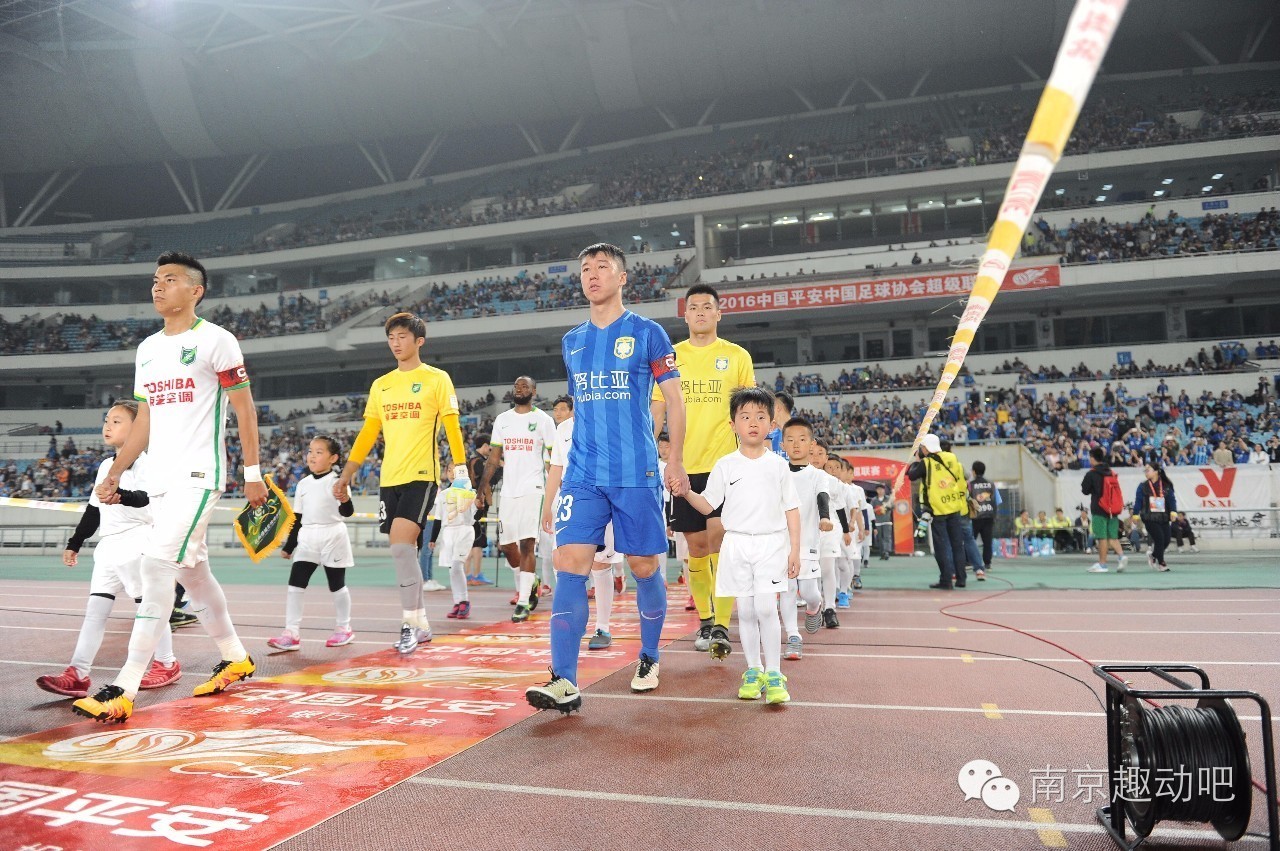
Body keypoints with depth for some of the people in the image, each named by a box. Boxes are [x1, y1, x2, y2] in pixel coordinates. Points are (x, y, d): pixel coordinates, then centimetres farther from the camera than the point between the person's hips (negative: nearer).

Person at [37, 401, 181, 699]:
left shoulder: (141, 461, -8)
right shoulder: (106, 466, 17)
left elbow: (143, 497, -24)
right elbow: (93, 510, 21)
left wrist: (120, 495, -44)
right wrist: (74, 544, 21)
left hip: (136, 543, -8)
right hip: (108, 545, 8)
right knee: (95, 608, 2)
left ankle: (167, 664, 14)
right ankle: (77, 675, 2)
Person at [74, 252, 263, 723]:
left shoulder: (216, 340, -5)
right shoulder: (147, 349, 16)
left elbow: (244, 408, -7)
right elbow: (144, 420, 20)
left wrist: (253, 472, -10)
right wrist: (114, 474, 15)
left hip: (197, 476, -8)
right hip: (158, 479, 8)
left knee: (157, 568, -14)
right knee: (192, 572, 13)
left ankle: (123, 691, -12)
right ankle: (235, 659, 28)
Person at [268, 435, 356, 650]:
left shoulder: (337, 482, -7)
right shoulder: (302, 484, 9)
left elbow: (347, 513, -18)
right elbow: (297, 518, 15)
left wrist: (345, 500, -39)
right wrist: (288, 546, 16)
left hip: (333, 538, -5)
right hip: (307, 539, 5)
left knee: (337, 586, 5)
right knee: (294, 584, -4)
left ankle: (344, 628, 20)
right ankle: (292, 633, -1)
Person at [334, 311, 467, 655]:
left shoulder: (437, 379, 0)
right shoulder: (380, 385, 15)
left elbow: (451, 427, -3)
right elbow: (367, 434, 17)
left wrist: (460, 470, -12)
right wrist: (345, 475, 14)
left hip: (421, 475, -6)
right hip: (389, 478, 6)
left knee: (401, 546, -18)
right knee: (404, 552, 8)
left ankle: (411, 622, -7)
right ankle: (420, 624, 19)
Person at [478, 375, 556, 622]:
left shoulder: (543, 420, 1)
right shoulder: (502, 420, 13)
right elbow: (494, 456, 14)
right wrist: (484, 485, 5)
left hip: (533, 490, -5)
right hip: (508, 490, 5)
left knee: (527, 544, -11)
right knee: (507, 546, 9)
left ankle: (523, 603, -7)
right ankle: (528, 586, 32)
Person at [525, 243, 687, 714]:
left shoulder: (647, 332, 0)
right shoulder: (572, 341, 14)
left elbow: (674, 398, 1)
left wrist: (676, 460, -4)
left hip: (638, 473, -3)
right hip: (582, 475, 4)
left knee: (644, 566, 6)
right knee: (569, 563, -10)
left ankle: (648, 658, 29)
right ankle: (564, 683, -9)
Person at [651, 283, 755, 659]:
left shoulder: (737, 355, 6)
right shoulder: (671, 356, 10)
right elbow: (657, 409, 10)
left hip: (726, 463, -2)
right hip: (685, 465, 2)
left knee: (718, 537, -12)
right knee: (696, 545, 7)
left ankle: (721, 625, -6)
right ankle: (705, 620, 23)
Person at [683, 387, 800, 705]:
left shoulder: (778, 465, 4)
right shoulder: (725, 466, 4)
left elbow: (791, 509, 6)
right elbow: (707, 505, 6)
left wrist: (795, 550, 0)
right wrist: (686, 492, -13)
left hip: (771, 544, -1)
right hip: (737, 544, 2)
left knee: (765, 607, -12)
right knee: (745, 611, 6)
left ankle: (774, 673, -1)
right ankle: (753, 671, 19)